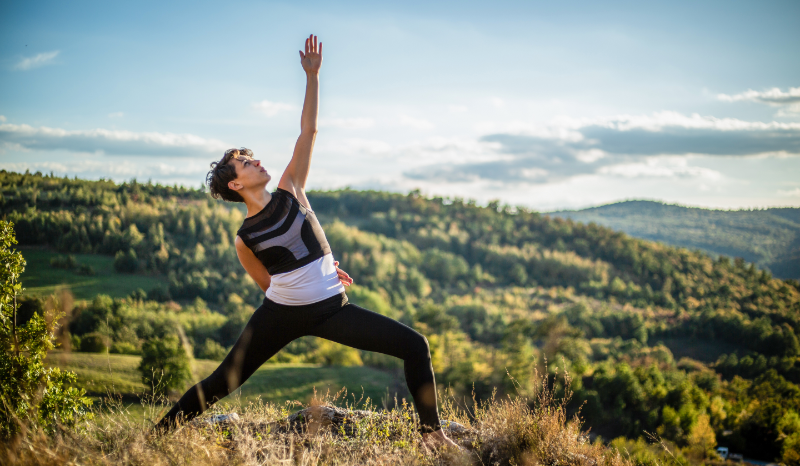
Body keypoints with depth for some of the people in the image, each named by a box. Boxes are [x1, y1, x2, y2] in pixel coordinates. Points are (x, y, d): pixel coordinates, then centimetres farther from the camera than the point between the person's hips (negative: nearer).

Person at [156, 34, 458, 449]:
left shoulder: (290, 191, 3)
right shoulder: (245, 239, -3)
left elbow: (308, 131, -2)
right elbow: (267, 282, 10)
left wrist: (312, 76, -8)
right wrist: (314, 274, 9)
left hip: (331, 309, 3)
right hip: (281, 313, -2)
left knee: (414, 346, -7)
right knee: (223, 381, -1)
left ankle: (431, 432, 2)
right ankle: (160, 431, 17)